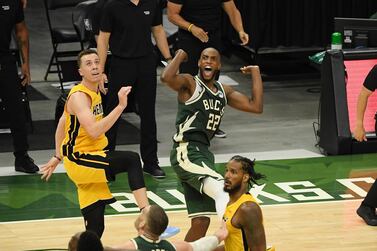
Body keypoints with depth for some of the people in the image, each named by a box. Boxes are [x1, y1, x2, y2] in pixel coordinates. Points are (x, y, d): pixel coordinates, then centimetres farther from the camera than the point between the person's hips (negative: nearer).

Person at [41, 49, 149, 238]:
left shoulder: (94, 93, 11)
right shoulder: (79, 96, -18)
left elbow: (62, 123, 22)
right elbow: (94, 131, -32)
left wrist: (57, 157, 27)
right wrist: (121, 106, -34)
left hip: (90, 161, 9)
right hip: (80, 161, -9)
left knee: (95, 227, 6)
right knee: (132, 160, -27)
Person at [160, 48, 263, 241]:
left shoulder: (224, 91, 19)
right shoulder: (189, 83, -1)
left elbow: (256, 107, 13)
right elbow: (166, 77, -24)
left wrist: (255, 72, 16)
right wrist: (180, 55, -7)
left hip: (203, 152, 8)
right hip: (186, 151, -8)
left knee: (201, 221, 6)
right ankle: (222, 195, -75)